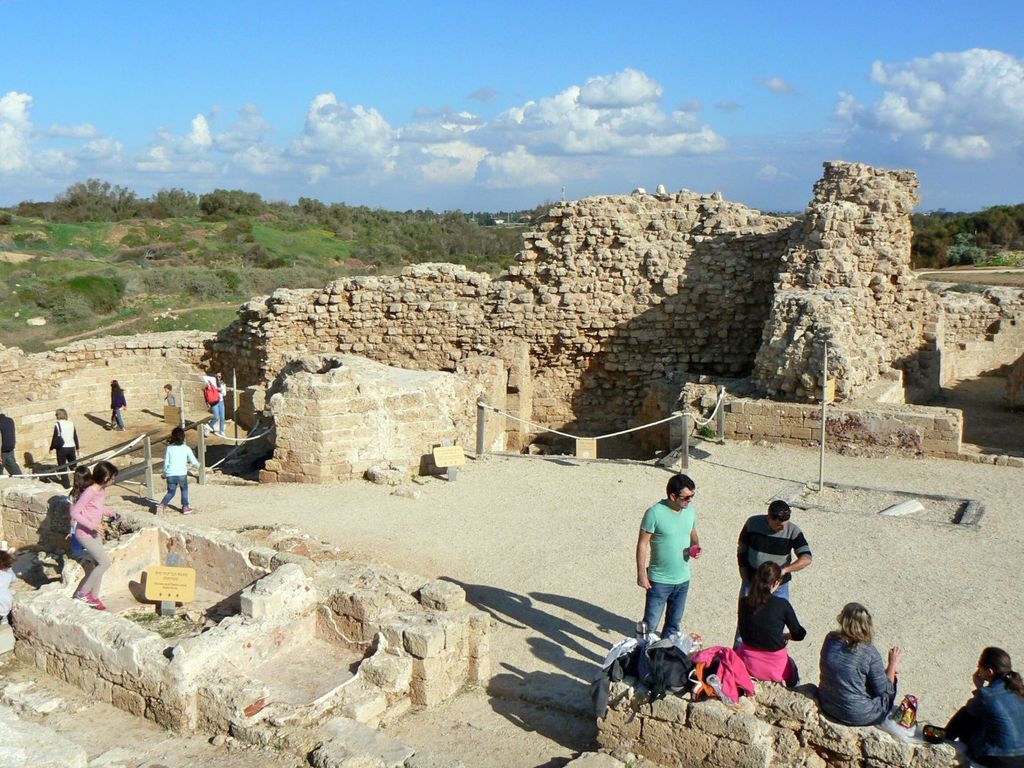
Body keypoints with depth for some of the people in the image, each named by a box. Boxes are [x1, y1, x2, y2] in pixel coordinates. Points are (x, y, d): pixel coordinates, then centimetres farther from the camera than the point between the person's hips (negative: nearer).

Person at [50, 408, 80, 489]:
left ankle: (66, 484, 9)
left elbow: (55, 438, -11)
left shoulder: (57, 425, -10)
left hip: (61, 448, -4)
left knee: (62, 467, 8)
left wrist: (51, 448, 2)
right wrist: (77, 447, 21)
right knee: (73, 466, 17)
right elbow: (75, 436, 11)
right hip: (71, 447, 4)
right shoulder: (71, 423, 4)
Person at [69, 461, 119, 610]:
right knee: (105, 562, -10)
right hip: (84, 534, -8)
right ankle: (82, 593, 2)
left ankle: (94, 597, 21)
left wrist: (110, 513, 8)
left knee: (100, 563, 9)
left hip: (95, 533, 8)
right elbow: (74, 513, -24)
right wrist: (92, 525, -28)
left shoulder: (102, 490, 3)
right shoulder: (89, 492, -23)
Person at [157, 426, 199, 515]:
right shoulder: (186, 448, -1)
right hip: (182, 474, -1)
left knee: (171, 492, 16)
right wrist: (197, 464, 29)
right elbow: (193, 461, 5)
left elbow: (166, 463, 3)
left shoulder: (169, 448, 1)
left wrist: (164, 474, 19)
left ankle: (163, 504, -6)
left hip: (170, 474, 1)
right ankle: (185, 507, 22)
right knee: (184, 490, 22)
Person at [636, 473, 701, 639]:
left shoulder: (690, 510, -2)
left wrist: (695, 546, -8)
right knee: (650, 624, 3)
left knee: (674, 623, 19)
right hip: (659, 580, -5)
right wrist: (641, 574, -14)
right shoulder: (655, 513, -20)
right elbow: (642, 544, -14)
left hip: (683, 579, 5)